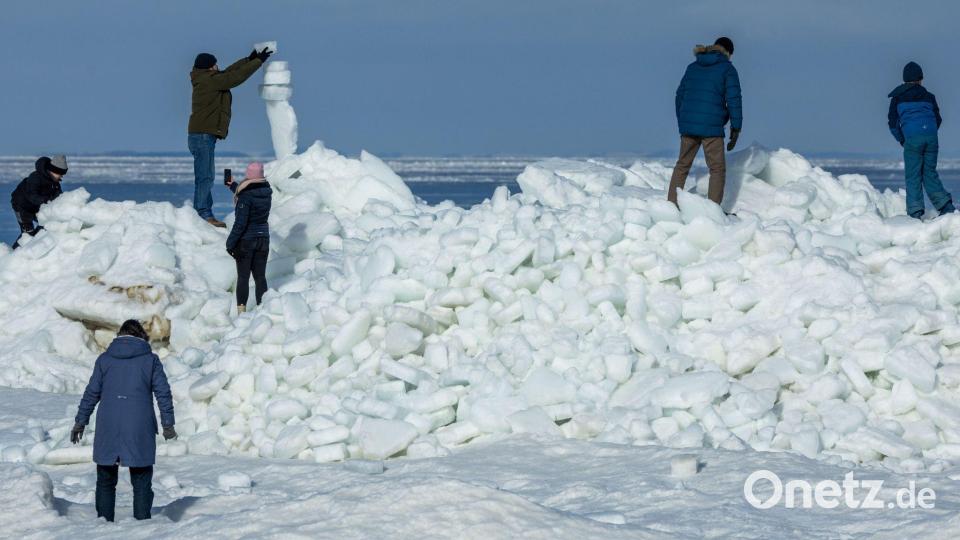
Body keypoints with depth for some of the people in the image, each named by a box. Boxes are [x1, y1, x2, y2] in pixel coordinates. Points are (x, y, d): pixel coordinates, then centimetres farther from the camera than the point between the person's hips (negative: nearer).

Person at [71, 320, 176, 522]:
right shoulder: (151, 360, 4)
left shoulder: (105, 360, 5)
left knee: (106, 481, 10)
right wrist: (168, 424, 6)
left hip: (108, 430, 1)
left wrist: (80, 421, 10)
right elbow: (163, 393, 1)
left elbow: (92, 393, 4)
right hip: (140, 430, -1)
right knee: (142, 482, 5)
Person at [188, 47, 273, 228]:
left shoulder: (209, 80, 14)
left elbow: (229, 73, 25)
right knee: (205, 177, -11)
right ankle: (203, 214, -12)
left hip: (203, 136, 10)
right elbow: (237, 77, -10)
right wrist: (258, 61, 0)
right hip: (203, 136, -10)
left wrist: (249, 60, 25)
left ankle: (205, 214, 14)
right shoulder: (210, 81, -13)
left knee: (205, 178, 11)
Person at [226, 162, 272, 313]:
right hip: (263, 238, 5)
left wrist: (230, 243, -14)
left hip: (246, 240, -5)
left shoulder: (245, 195, -20)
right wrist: (234, 186, 38)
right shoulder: (267, 192, 0)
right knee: (260, 276, 10)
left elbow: (240, 223, -22)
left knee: (243, 277, 2)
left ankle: (241, 310, 2)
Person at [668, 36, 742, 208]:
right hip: (712, 127, -5)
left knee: (682, 165, 16)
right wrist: (736, 128, -4)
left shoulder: (693, 67, 14)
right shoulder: (727, 69, -1)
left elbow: (680, 96, 17)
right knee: (717, 168, 3)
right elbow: (733, 100, -8)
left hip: (688, 124, 5)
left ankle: (671, 204, 14)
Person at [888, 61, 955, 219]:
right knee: (930, 173, 14)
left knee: (913, 175, 1)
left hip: (912, 138, -3)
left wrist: (901, 140, 19)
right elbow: (937, 119, 18)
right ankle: (945, 205, 4)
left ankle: (915, 211, -5)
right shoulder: (928, 97, 17)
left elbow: (892, 122, 9)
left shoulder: (897, 97, 11)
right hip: (931, 137, 3)